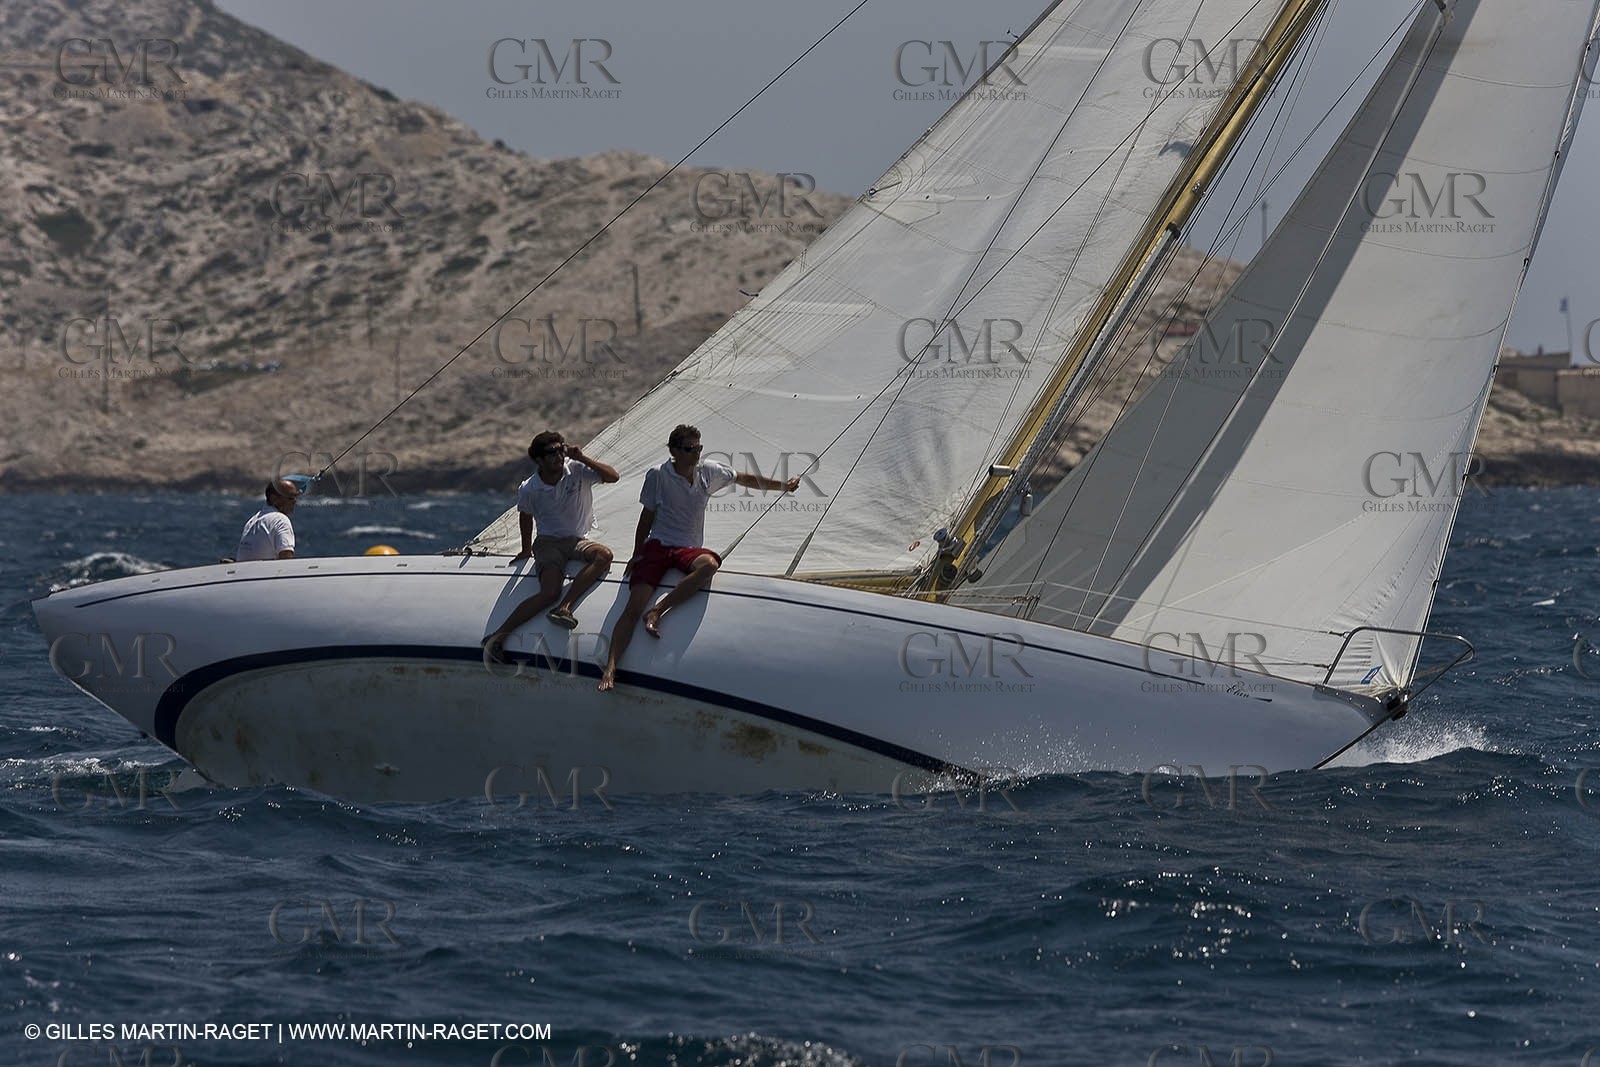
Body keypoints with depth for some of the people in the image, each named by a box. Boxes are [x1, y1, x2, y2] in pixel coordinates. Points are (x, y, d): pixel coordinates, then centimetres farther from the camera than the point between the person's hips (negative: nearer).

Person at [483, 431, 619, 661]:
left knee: (604, 556, -33)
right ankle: (497, 636, -28)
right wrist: (526, 549, 25)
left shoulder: (577, 470, -6)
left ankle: (564, 608, -40)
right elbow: (525, 516, 15)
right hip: (548, 543, -3)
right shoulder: (528, 490, -5)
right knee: (550, 592, -29)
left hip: (577, 541, 3)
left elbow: (612, 476, -13)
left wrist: (582, 458, -21)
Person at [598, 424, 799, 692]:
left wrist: (782, 486, 21)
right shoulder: (657, 476, 2)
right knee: (634, 606, -24)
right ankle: (610, 667, -33)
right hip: (657, 546, -2)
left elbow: (745, 479, 24)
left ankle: (657, 612, -35)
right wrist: (637, 555, 9)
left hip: (688, 550, 2)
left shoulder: (709, 472, 10)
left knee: (710, 564, -38)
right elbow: (647, 517, 9)